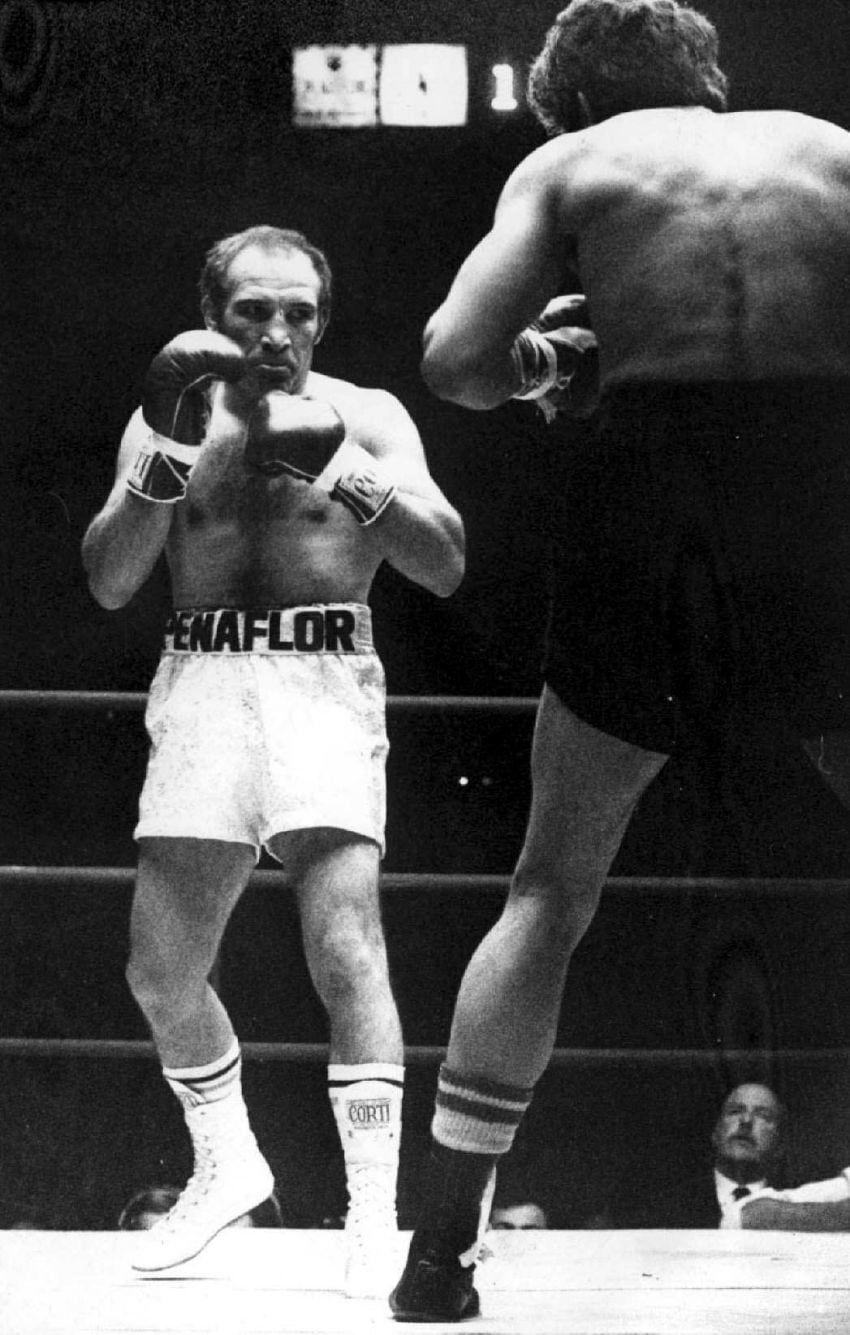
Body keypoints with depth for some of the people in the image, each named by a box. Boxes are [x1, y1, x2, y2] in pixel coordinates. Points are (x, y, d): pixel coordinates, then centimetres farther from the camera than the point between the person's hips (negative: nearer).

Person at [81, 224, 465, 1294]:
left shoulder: (367, 417, 6)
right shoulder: (174, 414, 12)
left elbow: (445, 567, -4)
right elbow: (108, 582, 2)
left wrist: (350, 473, -18)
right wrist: (169, 456, -11)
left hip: (324, 682, -3)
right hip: (203, 684, 3)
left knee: (345, 947, -18)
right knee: (159, 969, 3)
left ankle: (374, 1212, -15)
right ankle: (226, 1166, 26)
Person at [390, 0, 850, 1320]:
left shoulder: (570, 163, 11)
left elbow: (455, 359, -1)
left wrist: (537, 365, 19)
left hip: (651, 511, 0)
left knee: (551, 893, 15)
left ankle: (438, 1257, 12)